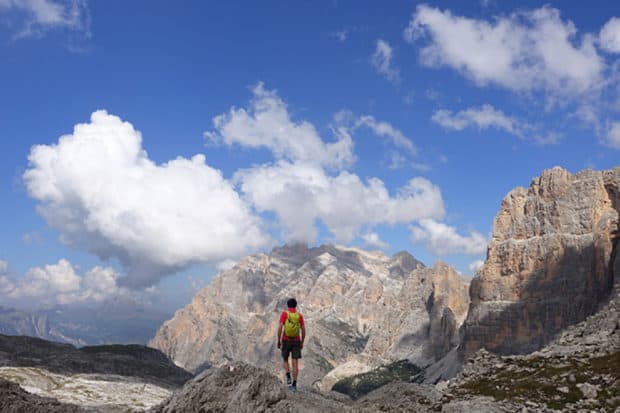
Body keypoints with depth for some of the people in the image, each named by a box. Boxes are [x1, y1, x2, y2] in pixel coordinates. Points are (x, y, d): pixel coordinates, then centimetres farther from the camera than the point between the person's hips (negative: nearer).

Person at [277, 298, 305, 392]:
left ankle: (288, 377, -4)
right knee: (295, 363, 2)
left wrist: (278, 341, -6)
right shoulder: (300, 315, 2)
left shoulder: (284, 313, -5)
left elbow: (280, 327, -14)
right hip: (296, 341, 1)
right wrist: (302, 343, 10)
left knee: (285, 360, 19)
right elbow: (303, 330, -1)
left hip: (286, 341, -1)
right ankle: (294, 385, -4)